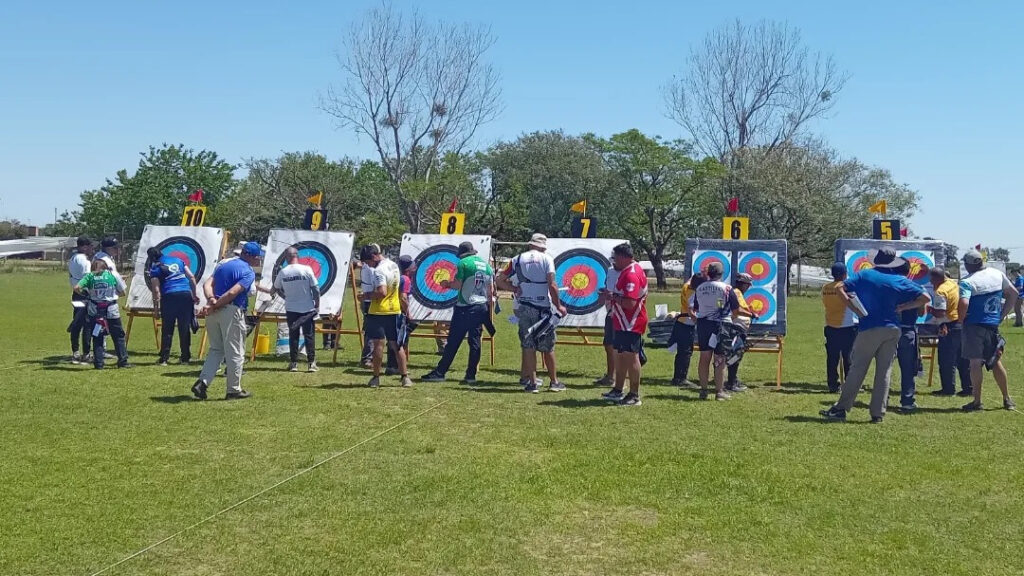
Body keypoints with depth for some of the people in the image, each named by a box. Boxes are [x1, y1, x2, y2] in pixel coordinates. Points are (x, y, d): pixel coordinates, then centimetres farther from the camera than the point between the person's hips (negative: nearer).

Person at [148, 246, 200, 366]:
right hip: (186, 294, 3)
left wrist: (156, 306, 1)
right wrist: (194, 294, 16)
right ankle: (185, 357, 11)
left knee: (167, 329, 4)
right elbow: (191, 277, 12)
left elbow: (156, 289, -4)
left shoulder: (155, 267, 5)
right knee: (185, 328, 8)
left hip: (169, 296, -3)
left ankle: (164, 358, 4)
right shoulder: (177, 260, 17)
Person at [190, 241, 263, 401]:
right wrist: (214, 307, -14)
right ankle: (233, 390, 13)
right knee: (235, 352, 5)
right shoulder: (248, 272, -7)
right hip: (232, 312, -7)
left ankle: (202, 382, 3)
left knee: (216, 349, 17)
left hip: (214, 312, 7)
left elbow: (207, 284, 5)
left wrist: (211, 299, -9)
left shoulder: (224, 264, 17)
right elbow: (232, 293, -19)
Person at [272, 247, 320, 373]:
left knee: (293, 336, 9)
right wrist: (317, 305, 1)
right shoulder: (306, 269, -9)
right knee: (309, 335, 4)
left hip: (291, 309, 2)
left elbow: (277, 289, 12)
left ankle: (293, 363, 10)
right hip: (307, 309, -2)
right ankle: (311, 363, 2)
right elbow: (316, 289, -8)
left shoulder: (282, 272, -2)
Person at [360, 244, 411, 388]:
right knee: (396, 345, 10)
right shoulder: (394, 266, 10)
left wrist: (367, 296, -13)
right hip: (394, 311, 7)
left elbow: (382, 292, -26)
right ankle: (405, 377, 9)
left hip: (378, 311, -7)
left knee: (378, 344, 0)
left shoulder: (379, 271, -17)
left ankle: (376, 377, 6)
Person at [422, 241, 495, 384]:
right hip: (482, 307, 6)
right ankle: (471, 375, 6)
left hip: (465, 308, -6)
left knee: (453, 342, -3)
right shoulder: (486, 265, 11)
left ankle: (440, 372, 1)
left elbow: (457, 284, -13)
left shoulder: (464, 263, -7)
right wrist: (489, 310, 19)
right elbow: (491, 290, 12)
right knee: (475, 342, 7)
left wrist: (448, 284, 8)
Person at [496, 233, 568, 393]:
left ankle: (532, 382, 5)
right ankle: (554, 382, 17)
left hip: (523, 307, 2)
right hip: (542, 308, -2)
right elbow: (552, 285, -10)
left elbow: (500, 281, 4)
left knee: (528, 346, 6)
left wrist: (515, 289, 8)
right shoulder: (547, 259, -2)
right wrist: (558, 306, -2)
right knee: (548, 347, 8)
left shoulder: (517, 260, 6)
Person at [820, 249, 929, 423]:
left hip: (869, 329, -2)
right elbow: (925, 298, 3)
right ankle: (878, 414, 6)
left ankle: (841, 409, 2)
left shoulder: (865, 275, 1)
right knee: (884, 372, 6)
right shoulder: (901, 281, 4)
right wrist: (902, 308, 4)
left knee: (857, 369, 2)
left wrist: (854, 307, -4)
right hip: (892, 330, 2)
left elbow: (841, 288, -6)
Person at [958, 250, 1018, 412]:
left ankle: (977, 401, 5)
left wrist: (961, 319, -10)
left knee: (975, 363, 1)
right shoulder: (998, 274, 5)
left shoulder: (967, 282, -15)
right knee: (996, 362, 15)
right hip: (993, 324, 6)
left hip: (974, 325, -6)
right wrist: (1003, 314, 16)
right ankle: (1007, 399, 21)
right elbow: (1013, 293, 13)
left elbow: (964, 304, -28)